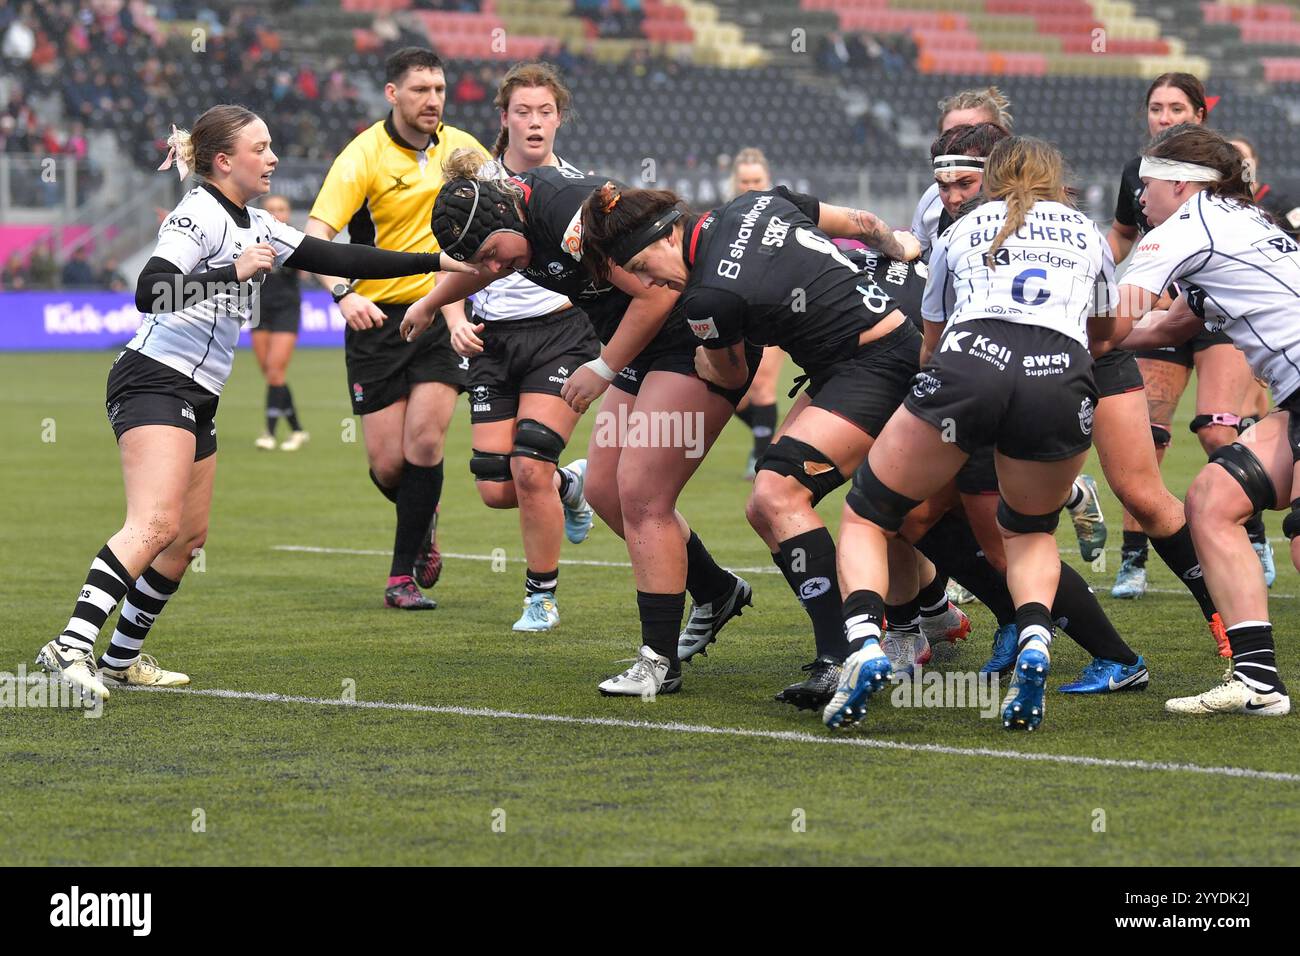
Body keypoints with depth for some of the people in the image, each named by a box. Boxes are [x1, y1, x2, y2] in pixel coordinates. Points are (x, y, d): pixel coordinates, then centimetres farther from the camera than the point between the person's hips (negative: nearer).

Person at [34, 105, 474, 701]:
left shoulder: (255, 226, 16)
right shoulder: (198, 215, -11)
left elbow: (338, 259, 17)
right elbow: (150, 292, -24)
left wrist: (439, 261, 15)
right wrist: (233, 273, -29)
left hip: (195, 400, 10)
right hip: (153, 383, -10)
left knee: (189, 536, 10)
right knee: (156, 525, -24)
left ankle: (121, 661, 18)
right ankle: (71, 647, -33)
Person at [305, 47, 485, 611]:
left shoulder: (461, 148, 3)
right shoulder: (363, 157, -11)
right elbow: (316, 236, -20)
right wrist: (343, 293, -37)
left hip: (442, 311, 2)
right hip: (378, 317, -2)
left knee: (425, 440, -15)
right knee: (387, 465, -2)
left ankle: (404, 576, -4)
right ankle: (424, 518, 33)